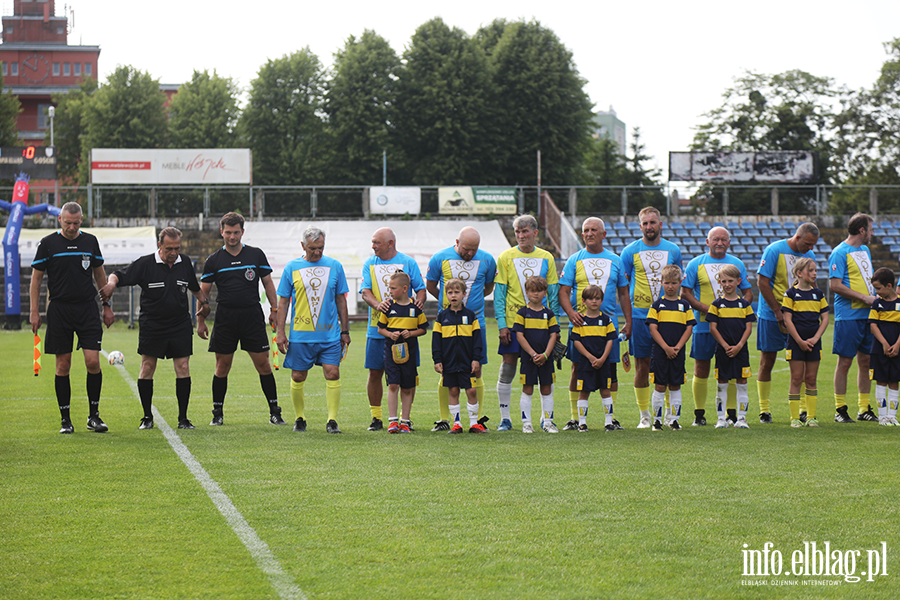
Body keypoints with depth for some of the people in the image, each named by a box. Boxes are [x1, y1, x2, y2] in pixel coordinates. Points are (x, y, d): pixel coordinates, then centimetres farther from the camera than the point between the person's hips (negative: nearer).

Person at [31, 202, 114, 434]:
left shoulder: (90, 241, 7)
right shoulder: (48, 244, -1)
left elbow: (100, 275, 17)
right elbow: (36, 277, 3)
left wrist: (106, 306, 14)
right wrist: (34, 312, -1)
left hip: (88, 308, 2)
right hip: (59, 309, -2)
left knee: (93, 362, -7)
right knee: (63, 366, 1)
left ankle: (93, 415, 5)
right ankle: (65, 419, 9)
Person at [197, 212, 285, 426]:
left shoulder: (256, 255, 5)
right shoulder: (214, 260, 3)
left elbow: (267, 283, 12)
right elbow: (203, 291, 6)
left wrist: (274, 309, 5)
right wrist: (201, 317, -2)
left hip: (253, 315, 0)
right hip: (225, 318, 0)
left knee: (263, 364, -2)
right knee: (222, 366, 3)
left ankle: (274, 412, 4)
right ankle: (217, 412, 13)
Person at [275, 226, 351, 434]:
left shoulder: (335, 266, 6)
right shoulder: (292, 268, 2)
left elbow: (341, 300, 11)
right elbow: (283, 302, 5)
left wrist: (345, 331, 9)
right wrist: (280, 332, 0)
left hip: (330, 334, 1)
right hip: (300, 334, 0)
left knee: (333, 374, -9)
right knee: (298, 377, 4)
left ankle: (332, 421, -6)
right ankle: (299, 418, 20)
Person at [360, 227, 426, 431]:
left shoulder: (407, 262, 5)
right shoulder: (369, 263, 8)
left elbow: (420, 288, 6)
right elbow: (365, 291, -1)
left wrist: (419, 301, -18)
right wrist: (377, 304, -22)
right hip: (377, 328, 1)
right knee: (375, 373, 1)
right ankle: (376, 418, 11)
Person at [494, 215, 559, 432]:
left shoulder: (546, 258, 7)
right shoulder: (506, 257, 1)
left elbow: (553, 293, 9)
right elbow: (499, 294, 0)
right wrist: (502, 324, -8)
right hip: (513, 321, -2)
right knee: (508, 367, -2)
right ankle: (505, 418, 6)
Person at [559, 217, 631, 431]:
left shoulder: (615, 260, 11)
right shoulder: (574, 261, 5)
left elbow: (623, 293, 15)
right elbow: (563, 292, 1)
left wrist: (628, 322, 8)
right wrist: (571, 312, -17)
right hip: (580, 323, -1)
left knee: (610, 370, 1)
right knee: (578, 369, 0)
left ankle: (612, 416, 8)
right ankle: (575, 418, 6)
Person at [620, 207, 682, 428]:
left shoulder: (673, 250, 8)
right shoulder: (630, 251, 1)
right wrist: (627, 316, -4)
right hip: (640, 316, -1)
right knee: (642, 365, 1)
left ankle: (668, 413, 11)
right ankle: (645, 415, 8)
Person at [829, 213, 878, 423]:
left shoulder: (865, 250, 17)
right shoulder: (840, 253, -10)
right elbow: (835, 285, -16)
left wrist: (874, 297, 9)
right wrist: (864, 298, -15)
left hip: (868, 314, 8)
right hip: (848, 316, -8)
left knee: (866, 361, 9)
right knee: (845, 362, -3)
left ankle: (864, 408, 15)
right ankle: (840, 409, 3)